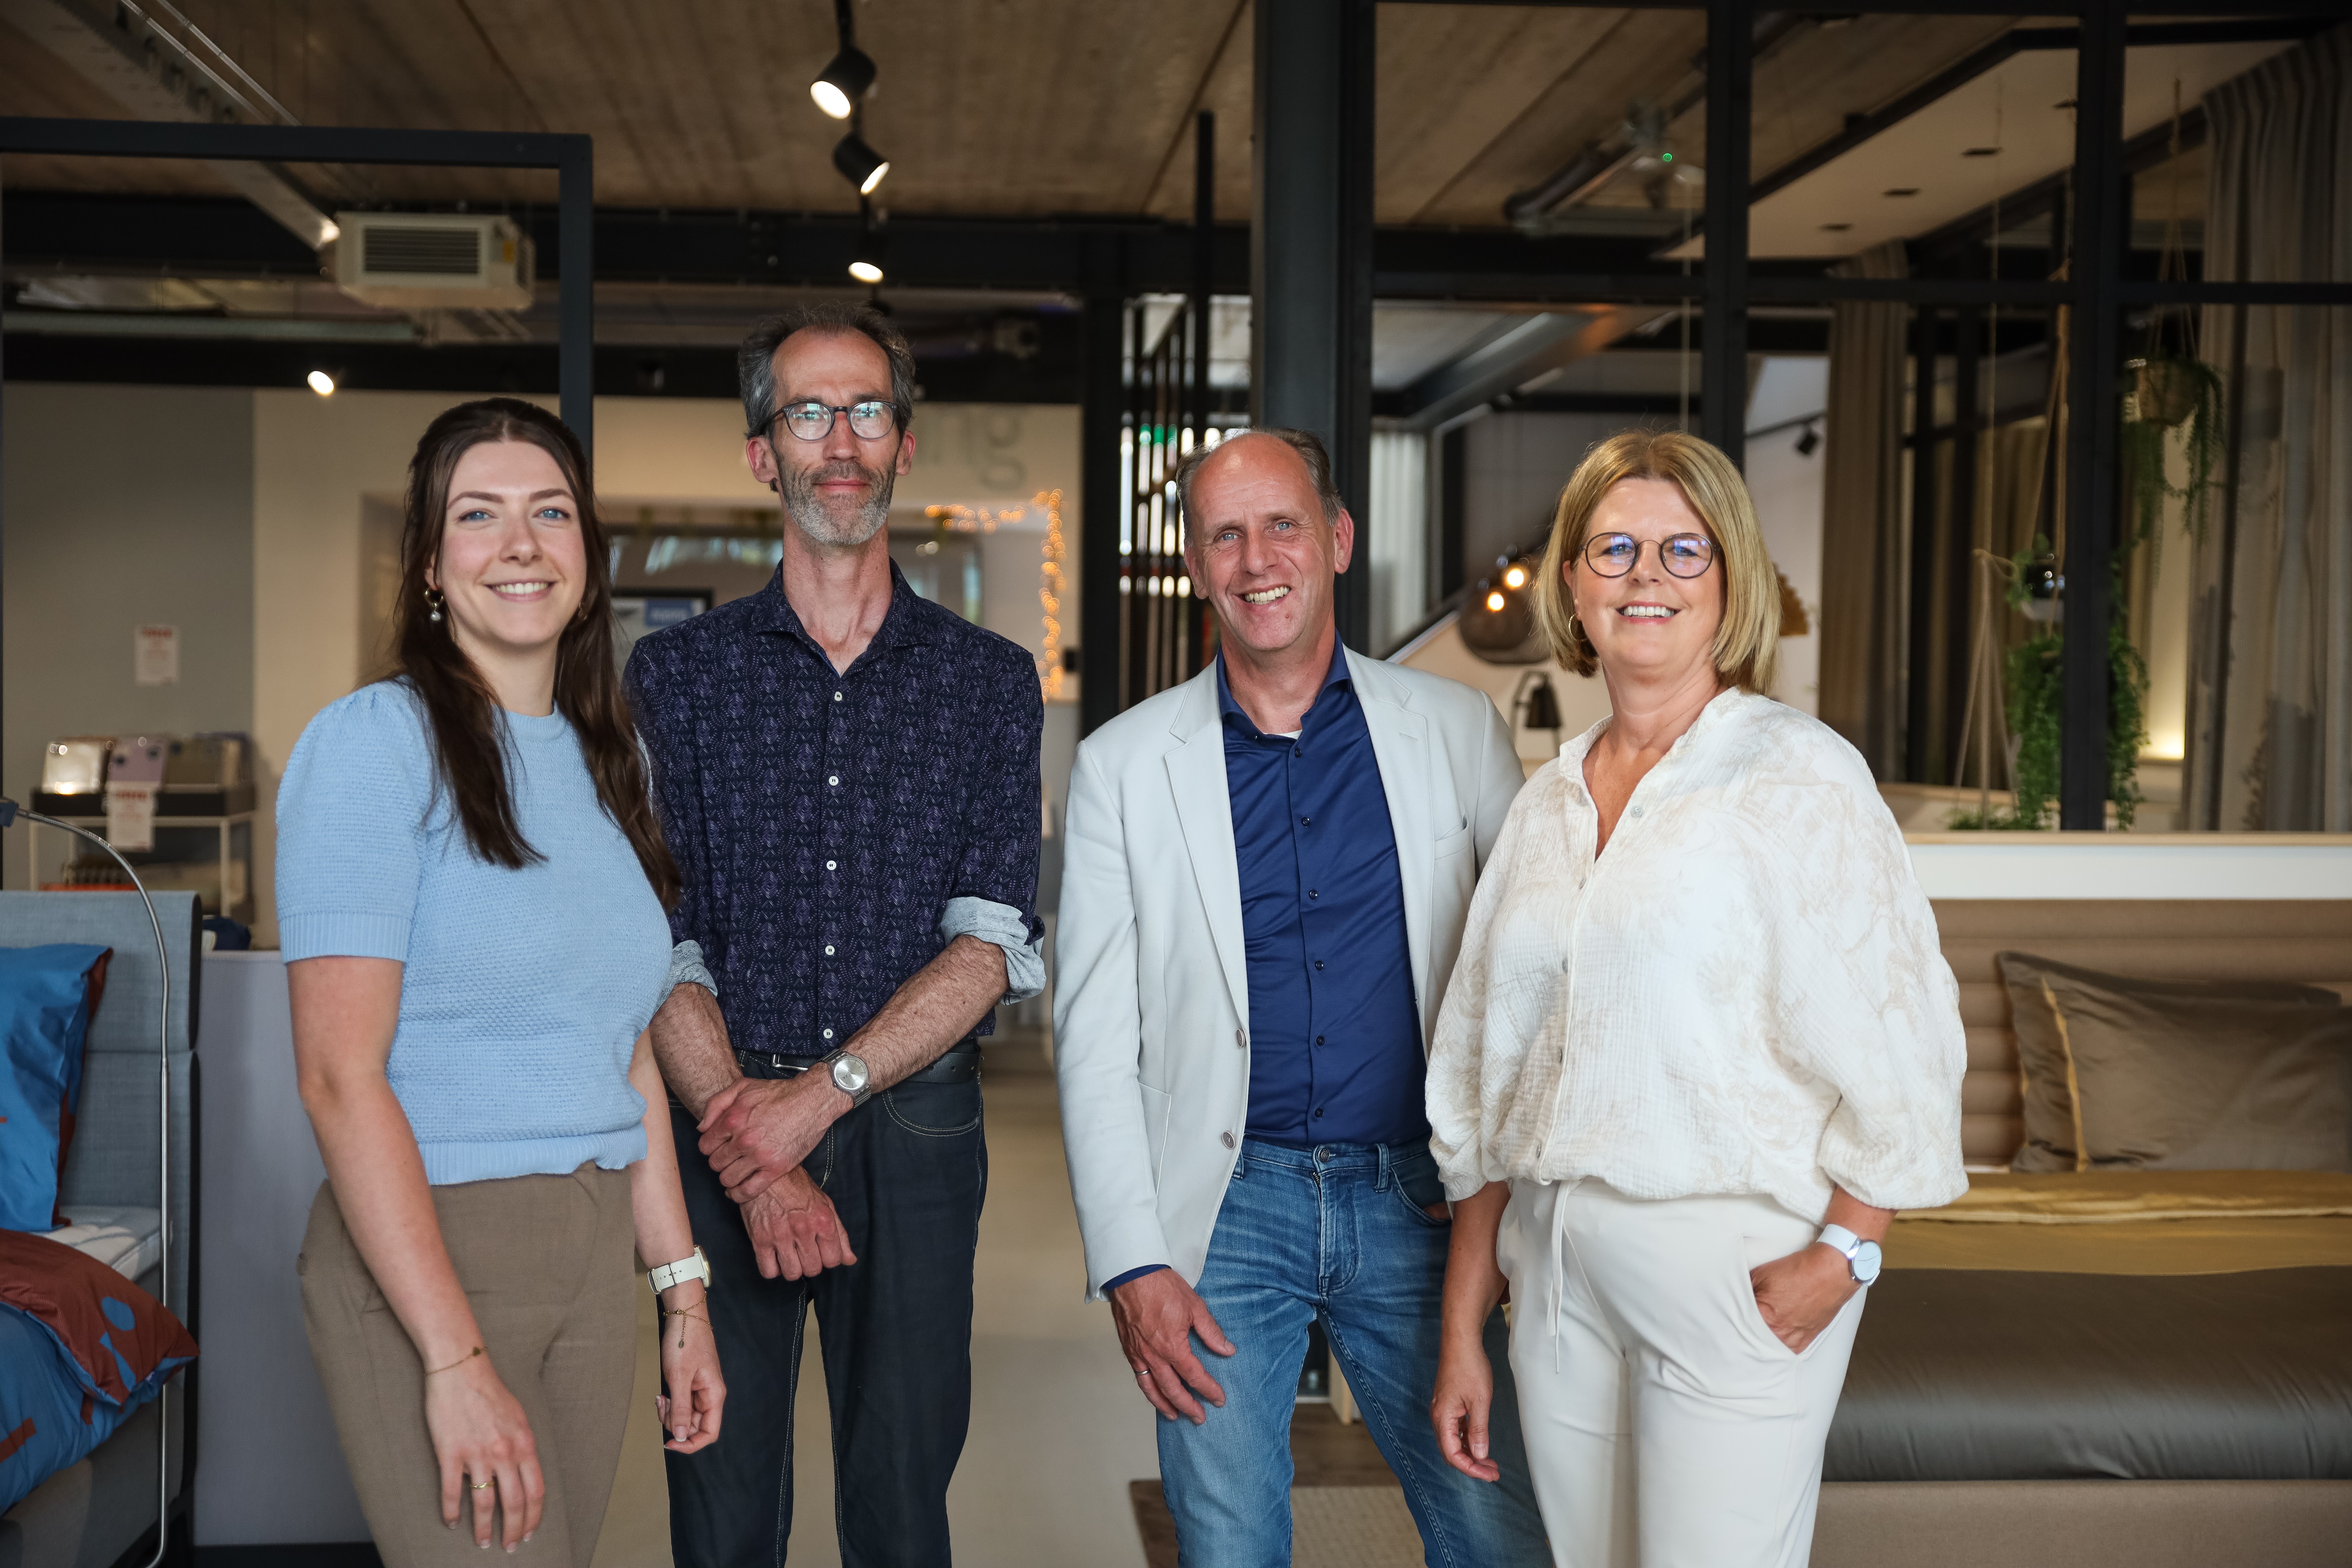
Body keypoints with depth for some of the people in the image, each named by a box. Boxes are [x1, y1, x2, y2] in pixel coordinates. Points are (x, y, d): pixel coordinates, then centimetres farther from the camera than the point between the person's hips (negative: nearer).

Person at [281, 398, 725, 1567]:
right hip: (422, 1251, -6)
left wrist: (683, 1295, 14)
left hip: (596, 1251, 6)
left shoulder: (602, 764, 13)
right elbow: (340, 1076, -15)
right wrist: (456, 1361, -20)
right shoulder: (375, 741, -9)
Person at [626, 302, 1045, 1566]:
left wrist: (821, 1094, -16)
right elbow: (658, 941, -3)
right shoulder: (677, 674, 4)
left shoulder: (990, 683, 5)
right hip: (725, 1132, 0)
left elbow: (993, 944, -4)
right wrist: (751, 1150, -16)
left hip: (915, 1137, 0)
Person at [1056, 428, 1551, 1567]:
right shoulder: (1124, 764, 2)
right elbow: (1093, 1037, 1)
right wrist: (1133, 1266, -6)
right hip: (1225, 1207, 0)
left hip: (1419, 1204, 1)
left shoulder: (1459, 730, 4)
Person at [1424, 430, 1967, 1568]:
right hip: (1561, 1276, 5)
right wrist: (1462, 1331, 13)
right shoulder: (1546, 804, 10)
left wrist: (1842, 1255, -16)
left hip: (1737, 1272, -5)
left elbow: (1897, 1038, -10)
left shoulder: (1796, 775, -6)